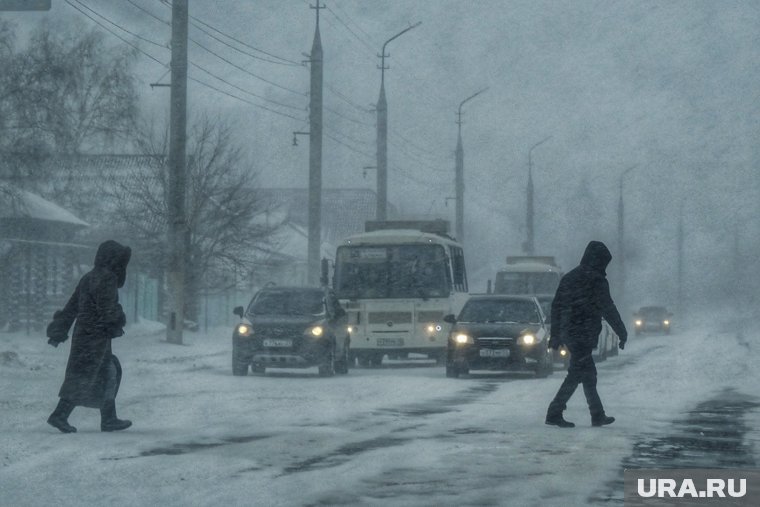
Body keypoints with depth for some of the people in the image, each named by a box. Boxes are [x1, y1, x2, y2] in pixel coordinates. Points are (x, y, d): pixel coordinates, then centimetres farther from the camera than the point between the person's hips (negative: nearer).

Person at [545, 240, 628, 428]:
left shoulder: (569, 278, 15)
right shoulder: (597, 280, -9)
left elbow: (556, 306, 17)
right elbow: (608, 309, -11)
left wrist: (555, 334, 21)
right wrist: (622, 333, -4)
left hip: (568, 333, 8)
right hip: (584, 335, -8)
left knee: (588, 373, 15)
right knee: (576, 374, -6)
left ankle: (598, 415, 18)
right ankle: (554, 413, -12)